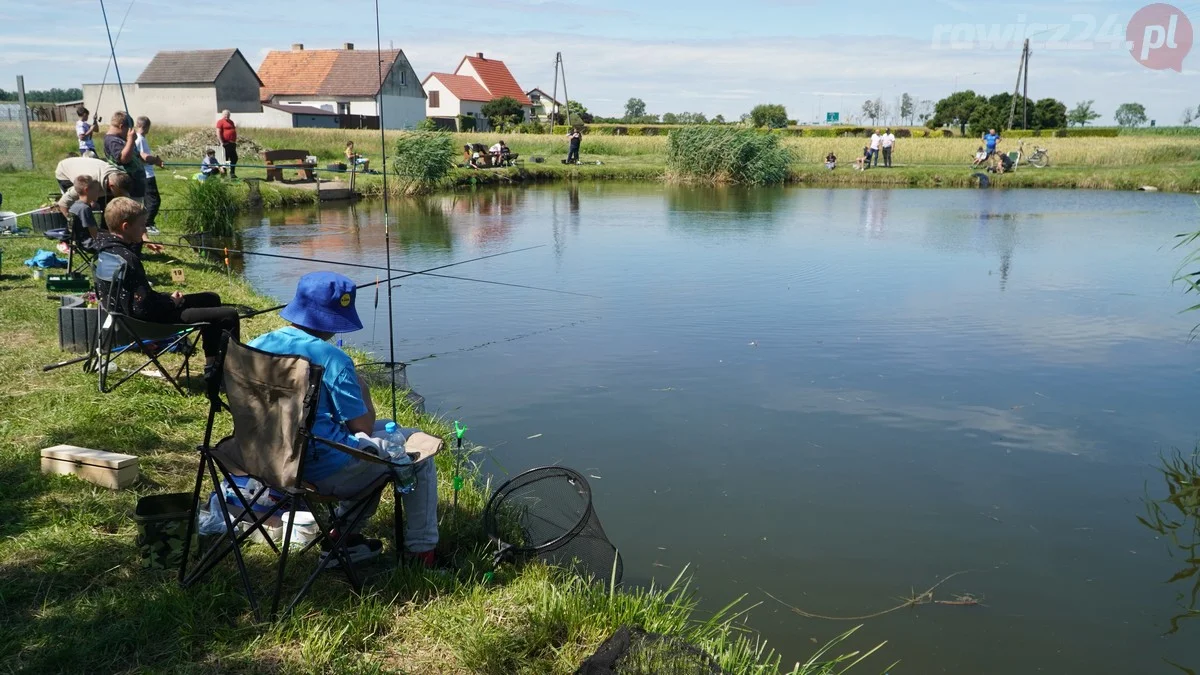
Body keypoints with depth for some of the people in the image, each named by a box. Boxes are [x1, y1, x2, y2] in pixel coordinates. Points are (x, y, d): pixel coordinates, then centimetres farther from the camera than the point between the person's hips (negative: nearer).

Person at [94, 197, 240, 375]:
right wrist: (172, 302, -13)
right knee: (228, 316, -11)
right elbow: (143, 308, -30)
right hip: (150, 320, -11)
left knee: (211, 299, 25)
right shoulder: (126, 259, -29)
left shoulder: (105, 246, 1)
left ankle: (212, 366, 28)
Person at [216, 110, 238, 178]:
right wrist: (221, 142, -20)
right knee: (225, 159, -5)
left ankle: (232, 173, 20)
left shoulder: (231, 121, 20)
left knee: (234, 158, 10)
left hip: (232, 143, 8)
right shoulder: (220, 122, -5)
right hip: (225, 143, -8)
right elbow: (218, 132, -13)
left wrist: (235, 142, 22)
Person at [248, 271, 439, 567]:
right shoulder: (332, 359, -20)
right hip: (329, 473, -8)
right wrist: (363, 389, 4)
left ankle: (344, 533, 29)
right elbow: (363, 427, -14)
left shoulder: (256, 347, 0)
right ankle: (422, 550, 15)